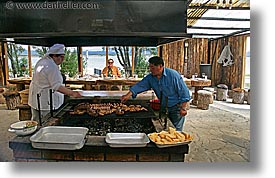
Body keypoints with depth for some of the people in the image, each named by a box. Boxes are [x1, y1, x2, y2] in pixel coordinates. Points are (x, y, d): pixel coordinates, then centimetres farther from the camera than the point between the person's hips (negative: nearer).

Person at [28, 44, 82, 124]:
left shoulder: (41, 61, 9)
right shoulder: (52, 67, -21)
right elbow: (57, 86, -25)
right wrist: (72, 93, -27)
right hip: (46, 102, -10)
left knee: (36, 122, 18)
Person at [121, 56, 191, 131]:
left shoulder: (173, 75, -18)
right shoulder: (150, 77, -2)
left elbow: (184, 91, -16)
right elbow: (140, 85, -6)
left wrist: (183, 108, -17)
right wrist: (128, 95, -21)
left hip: (176, 108, -5)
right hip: (163, 108, 5)